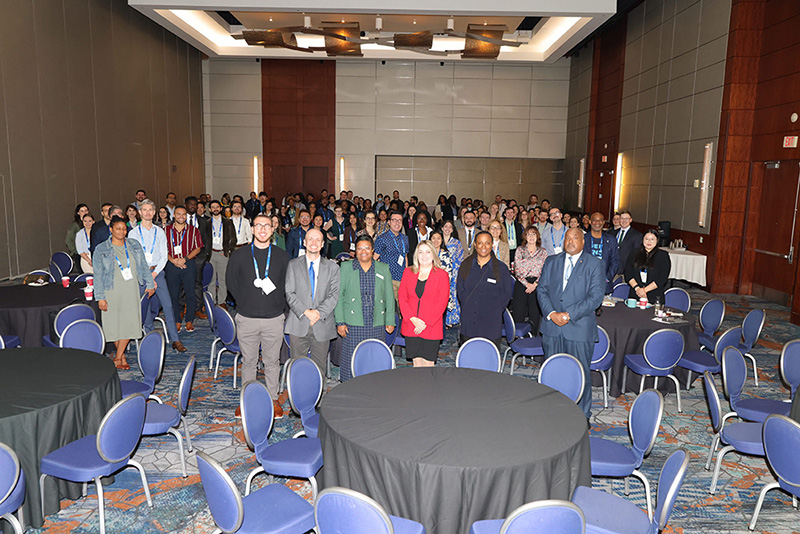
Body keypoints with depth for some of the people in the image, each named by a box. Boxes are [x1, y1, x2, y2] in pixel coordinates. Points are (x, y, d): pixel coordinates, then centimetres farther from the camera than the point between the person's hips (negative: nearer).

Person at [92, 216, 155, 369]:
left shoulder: (134, 245, 6)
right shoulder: (101, 250, -2)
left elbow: (143, 266, 14)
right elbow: (98, 275, -4)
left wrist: (149, 284, 12)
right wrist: (100, 297, -9)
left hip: (131, 291, 2)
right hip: (112, 292, -2)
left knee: (129, 322, -3)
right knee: (115, 322, 2)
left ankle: (118, 358, 7)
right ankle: (122, 356, 16)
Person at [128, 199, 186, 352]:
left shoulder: (160, 232, 10)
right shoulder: (133, 233, 5)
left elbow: (164, 256, 6)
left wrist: (154, 273, -7)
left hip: (157, 272, 1)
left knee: (167, 305, -7)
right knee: (146, 308, 1)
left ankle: (175, 340, -7)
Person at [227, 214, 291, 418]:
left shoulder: (282, 256, 3)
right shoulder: (239, 255, 1)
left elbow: (287, 285, 8)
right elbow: (231, 283, 7)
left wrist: (279, 304, -1)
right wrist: (245, 302, 2)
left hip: (274, 318, 0)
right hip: (246, 318, 0)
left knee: (272, 362, 10)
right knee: (248, 362, 11)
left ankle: (273, 399, 24)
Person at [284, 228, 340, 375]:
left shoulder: (332, 267, 8)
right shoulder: (293, 265, 7)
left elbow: (334, 295, 0)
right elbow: (289, 294, -1)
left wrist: (319, 312, -14)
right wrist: (305, 312, -14)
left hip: (322, 326, 1)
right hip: (298, 325, 0)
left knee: (319, 368, 7)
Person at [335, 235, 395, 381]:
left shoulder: (383, 269, 10)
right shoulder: (345, 267, 5)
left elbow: (389, 297, 12)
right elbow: (338, 296, 3)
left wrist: (390, 321, 7)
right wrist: (340, 322, -3)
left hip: (376, 325, 2)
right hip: (353, 324, -1)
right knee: (352, 360, -2)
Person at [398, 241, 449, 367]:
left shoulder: (442, 275, 1)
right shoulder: (408, 272, 9)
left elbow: (442, 302, -5)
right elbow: (402, 297, 5)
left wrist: (426, 323, -12)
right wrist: (413, 319, -9)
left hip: (432, 327, -2)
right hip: (411, 327, 2)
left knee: (428, 363, 0)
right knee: (416, 362, 7)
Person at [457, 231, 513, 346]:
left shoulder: (501, 268, 2)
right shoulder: (466, 266, 8)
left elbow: (506, 293, 4)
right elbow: (460, 290, 12)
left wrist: (494, 312, 0)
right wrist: (466, 308, 4)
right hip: (468, 323, 2)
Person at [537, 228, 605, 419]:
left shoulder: (594, 264, -1)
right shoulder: (551, 261, 10)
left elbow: (596, 296, -8)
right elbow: (542, 289, 6)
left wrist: (569, 315, -15)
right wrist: (551, 314, -10)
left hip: (579, 327, -3)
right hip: (552, 327, 3)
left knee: (581, 374, 5)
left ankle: (583, 415, 23)